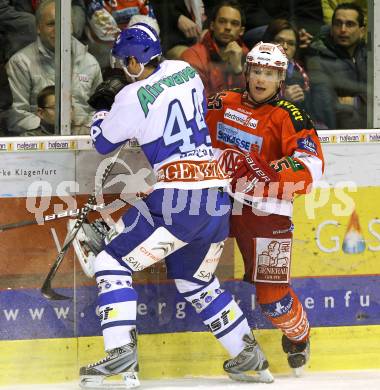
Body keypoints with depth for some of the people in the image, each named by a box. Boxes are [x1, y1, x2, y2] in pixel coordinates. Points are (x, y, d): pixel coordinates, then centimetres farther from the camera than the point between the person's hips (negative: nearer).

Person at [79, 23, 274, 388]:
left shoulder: (132, 99, -9)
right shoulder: (186, 72, 10)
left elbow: (104, 142, 7)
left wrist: (101, 109, 28)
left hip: (175, 199, -7)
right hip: (218, 197, 8)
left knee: (113, 264, 0)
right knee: (195, 281, 25)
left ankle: (121, 349, -15)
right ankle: (249, 355, 27)